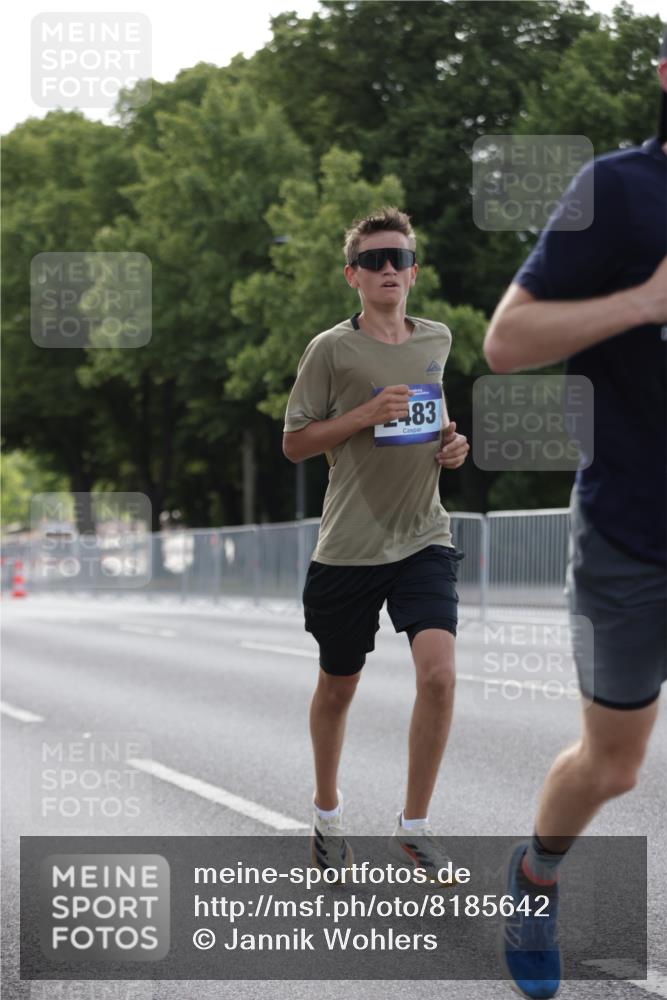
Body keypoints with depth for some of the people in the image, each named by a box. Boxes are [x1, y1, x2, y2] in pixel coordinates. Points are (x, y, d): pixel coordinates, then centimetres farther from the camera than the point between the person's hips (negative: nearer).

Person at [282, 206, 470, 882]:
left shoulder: (437, 341, 9)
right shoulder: (331, 350, -6)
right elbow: (294, 443, -5)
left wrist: (451, 442, 5)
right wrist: (367, 414, -17)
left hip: (424, 540, 3)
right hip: (348, 546, -2)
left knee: (438, 674, -16)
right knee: (337, 688, 10)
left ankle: (413, 827, -3)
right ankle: (327, 813, 34)